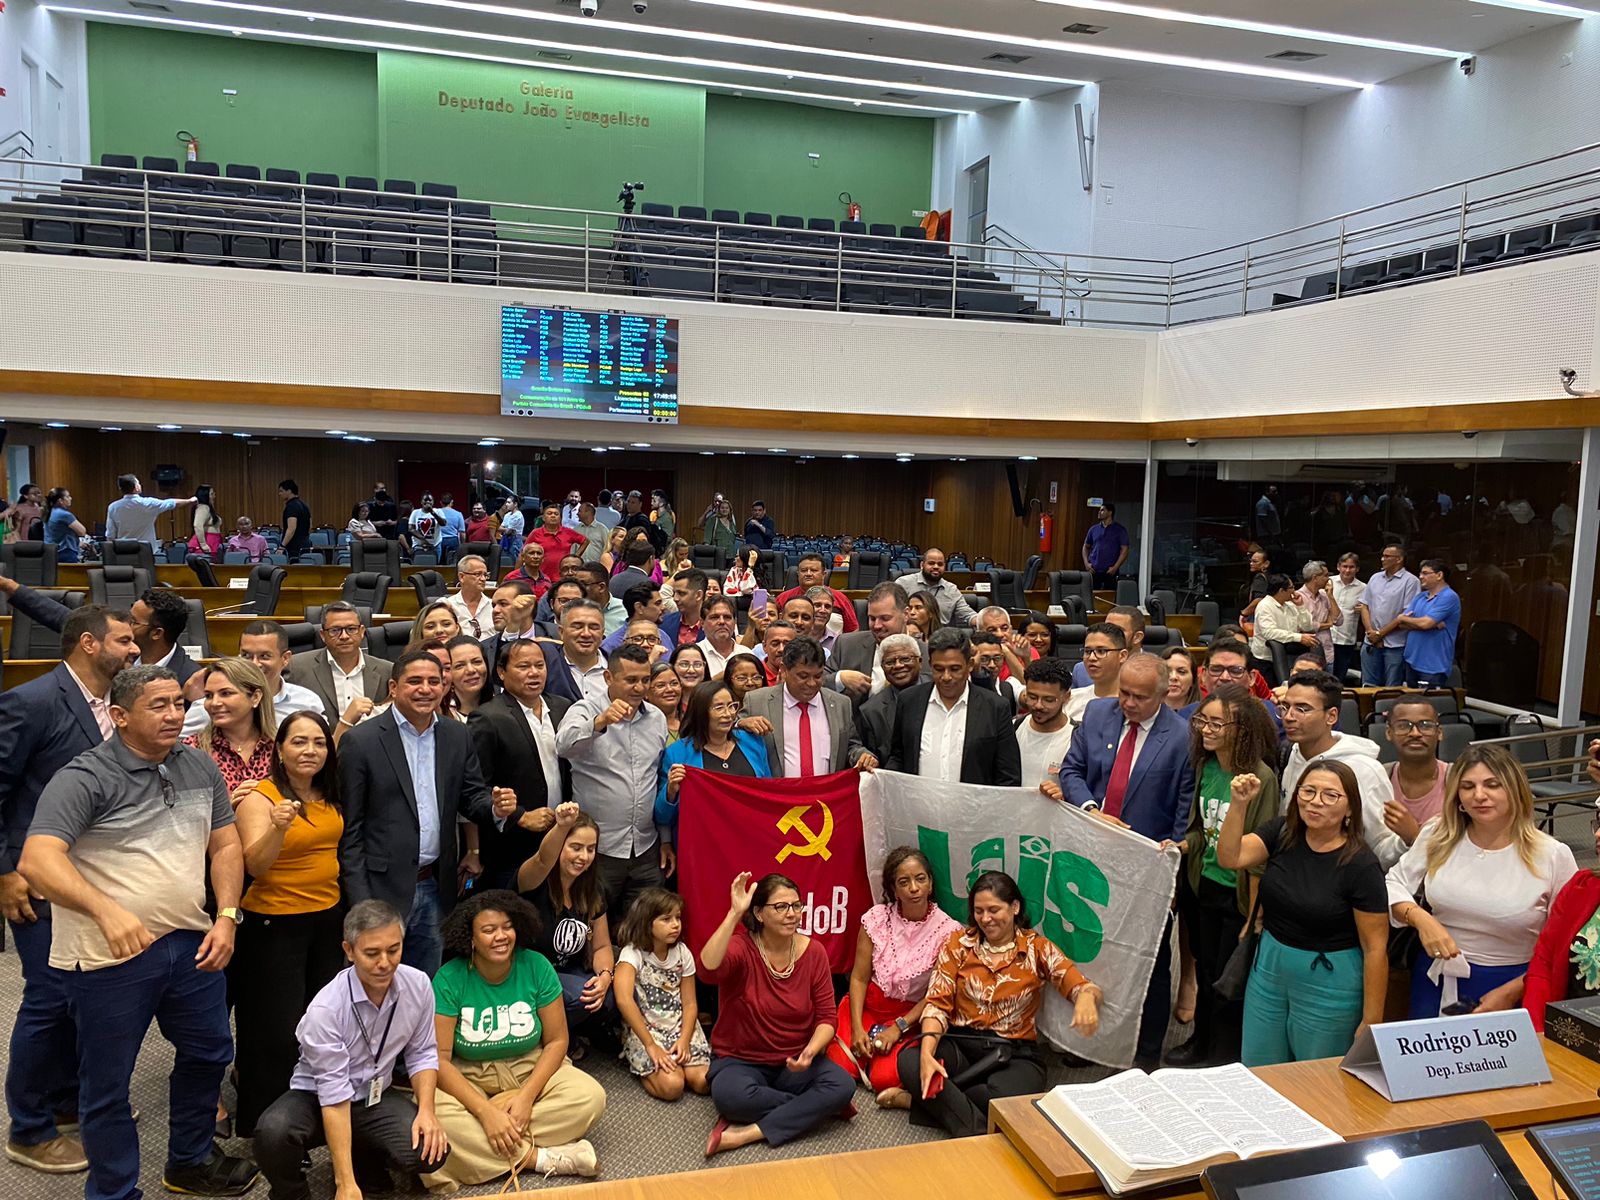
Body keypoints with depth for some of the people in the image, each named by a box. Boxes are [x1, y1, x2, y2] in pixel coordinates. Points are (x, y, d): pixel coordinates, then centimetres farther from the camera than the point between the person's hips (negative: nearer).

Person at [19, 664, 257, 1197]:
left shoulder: (200, 769, 4)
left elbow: (226, 845, 9)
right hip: (109, 955, -6)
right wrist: (106, 911, -40)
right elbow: (36, 861, -26)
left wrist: (226, 916, -4)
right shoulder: (85, 778, -15)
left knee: (209, 1052, 21)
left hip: (191, 943, 6)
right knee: (106, 1086, 10)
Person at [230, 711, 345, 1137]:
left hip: (327, 918, 6)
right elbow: (255, 864, -26)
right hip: (274, 925, -6)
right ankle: (261, 1128, 19)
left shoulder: (330, 796, 2)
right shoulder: (260, 796, -14)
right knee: (277, 1033, 1)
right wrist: (278, 827, -44)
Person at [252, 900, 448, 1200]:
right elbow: (334, 1095, -27)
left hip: (376, 1097, 3)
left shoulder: (418, 985, -13)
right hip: (316, 1099, -3)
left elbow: (422, 1053, 0)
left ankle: (366, 1161, 10)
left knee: (431, 1151, -23)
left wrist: (427, 1110, -17)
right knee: (273, 1132, -36)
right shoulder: (326, 1008, -27)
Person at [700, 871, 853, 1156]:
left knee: (841, 1085, -24)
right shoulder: (741, 947, -15)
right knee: (730, 1094, -35)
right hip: (740, 1060, -3)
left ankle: (746, 1133, -21)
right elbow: (708, 969, -38)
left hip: (795, 1061, 3)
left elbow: (826, 1016, -2)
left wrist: (811, 1051, -22)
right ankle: (809, 1108, -11)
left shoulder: (813, 951, -4)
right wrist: (734, 913, -40)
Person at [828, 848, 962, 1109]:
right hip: (867, 1007, 2)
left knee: (884, 1077, -25)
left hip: (911, 1016, -2)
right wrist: (857, 1028, -14)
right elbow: (859, 977, -4)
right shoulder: (876, 918, -7)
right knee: (838, 1065, -17)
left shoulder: (948, 931, -11)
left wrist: (899, 1028, -14)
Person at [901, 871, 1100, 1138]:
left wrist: (1087, 998, -35)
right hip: (959, 1045, 1)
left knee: (1006, 1095, -37)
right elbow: (937, 1003, -2)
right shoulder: (958, 943, 5)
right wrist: (927, 1052, -21)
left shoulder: (1037, 949, 3)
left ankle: (933, 1099, -16)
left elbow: (1082, 987, -7)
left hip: (1015, 1053, -1)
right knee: (909, 1061, -31)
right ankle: (978, 1133, -30)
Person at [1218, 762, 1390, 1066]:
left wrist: (1371, 1024, -14)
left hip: (1327, 984, -4)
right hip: (1268, 971, 4)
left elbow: (1375, 948, -15)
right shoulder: (1282, 833, -3)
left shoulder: (1361, 866, -17)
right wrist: (1238, 805, -27)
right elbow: (1229, 858, -15)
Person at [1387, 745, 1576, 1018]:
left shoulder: (1553, 856, -10)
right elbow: (1394, 884, 5)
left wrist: (1511, 993, -12)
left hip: (1514, 986, -3)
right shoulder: (1439, 837, -2)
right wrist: (1421, 919, -15)